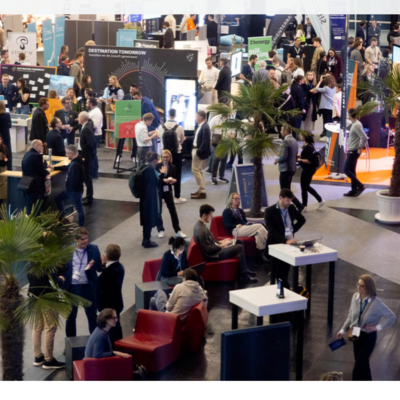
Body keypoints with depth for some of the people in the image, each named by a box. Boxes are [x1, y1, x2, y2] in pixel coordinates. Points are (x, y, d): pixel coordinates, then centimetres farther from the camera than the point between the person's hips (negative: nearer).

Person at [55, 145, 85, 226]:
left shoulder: (75, 165, -28)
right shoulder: (74, 162, 6)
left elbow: (74, 180, -30)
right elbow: (67, 168, 26)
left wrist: (69, 189, -18)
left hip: (75, 190, -11)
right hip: (71, 189, 11)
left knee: (79, 209, 1)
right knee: (58, 198, 23)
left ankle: (81, 227, 12)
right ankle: (62, 218, 32)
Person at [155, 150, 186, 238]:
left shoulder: (172, 167, -1)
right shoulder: (157, 166, -8)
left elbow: (175, 179, 1)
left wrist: (173, 180, -21)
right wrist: (164, 180, -28)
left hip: (167, 190, 2)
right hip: (158, 190, -2)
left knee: (173, 210, 3)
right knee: (158, 211, 6)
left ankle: (178, 230, 10)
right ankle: (160, 230, 21)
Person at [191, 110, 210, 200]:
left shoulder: (205, 127, -19)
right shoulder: (200, 126, 9)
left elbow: (205, 141, -23)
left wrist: (199, 152, -23)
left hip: (199, 151, -10)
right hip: (195, 149, 10)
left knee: (195, 169, -7)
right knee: (199, 170, 16)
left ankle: (202, 192, -4)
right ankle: (201, 190, 25)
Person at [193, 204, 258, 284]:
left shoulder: (200, 224, 6)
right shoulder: (201, 230, -27)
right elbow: (208, 250, -25)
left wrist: (219, 242, 7)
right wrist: (221, 245, -14)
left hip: (214, 248, 11)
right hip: (213, 255, -11)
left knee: (239, 242, 16)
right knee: (239, 247, -15)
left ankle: (244, 270, 21)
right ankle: (243, 276, -7)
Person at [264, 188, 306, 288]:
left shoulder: (291, 208, 7)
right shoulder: (269, 211, -9)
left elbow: (302, 220, 25)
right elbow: (272, 231, -19)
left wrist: (293, 230, 12)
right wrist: (285, 241, -30)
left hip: (289, 242, 4)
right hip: (276, 244, -4)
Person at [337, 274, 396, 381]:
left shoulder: (376, 303, -20)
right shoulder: (355, 297, -6)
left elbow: (392, 317, -13)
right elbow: (351, 316, 8)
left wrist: (377, 327, -16)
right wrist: (343, 330, 8)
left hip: (368, 337, -6)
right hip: (356, 335, 6)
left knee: (358, 368, -6)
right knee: (363, 364, 19)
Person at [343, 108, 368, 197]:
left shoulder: (356, 125, -19)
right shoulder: (355, 124, 11)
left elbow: (364, 137, -26)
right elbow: (362, 137, 21)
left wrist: (360, 148, -18)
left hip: (354, 151, -10)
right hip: (351, 151, 10)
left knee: (346, 169, -7)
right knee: (351, 171, 12)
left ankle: (360, 186, -7)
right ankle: (353, 191, 16)